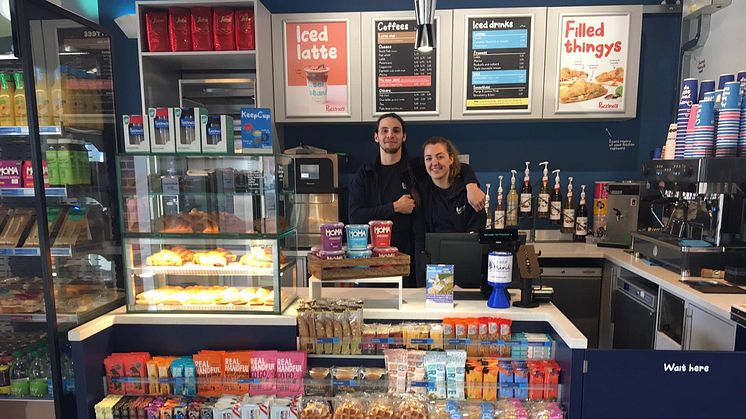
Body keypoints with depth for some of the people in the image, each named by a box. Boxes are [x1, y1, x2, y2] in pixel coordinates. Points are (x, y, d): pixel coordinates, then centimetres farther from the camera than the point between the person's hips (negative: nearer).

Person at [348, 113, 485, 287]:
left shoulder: (416, 168, 5)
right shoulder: (364, 174, 5)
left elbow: (461, 167, 9)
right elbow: (354, 216, -6)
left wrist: (471, 186, -13)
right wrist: (395, 207, -11)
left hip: (408, 255, 0)